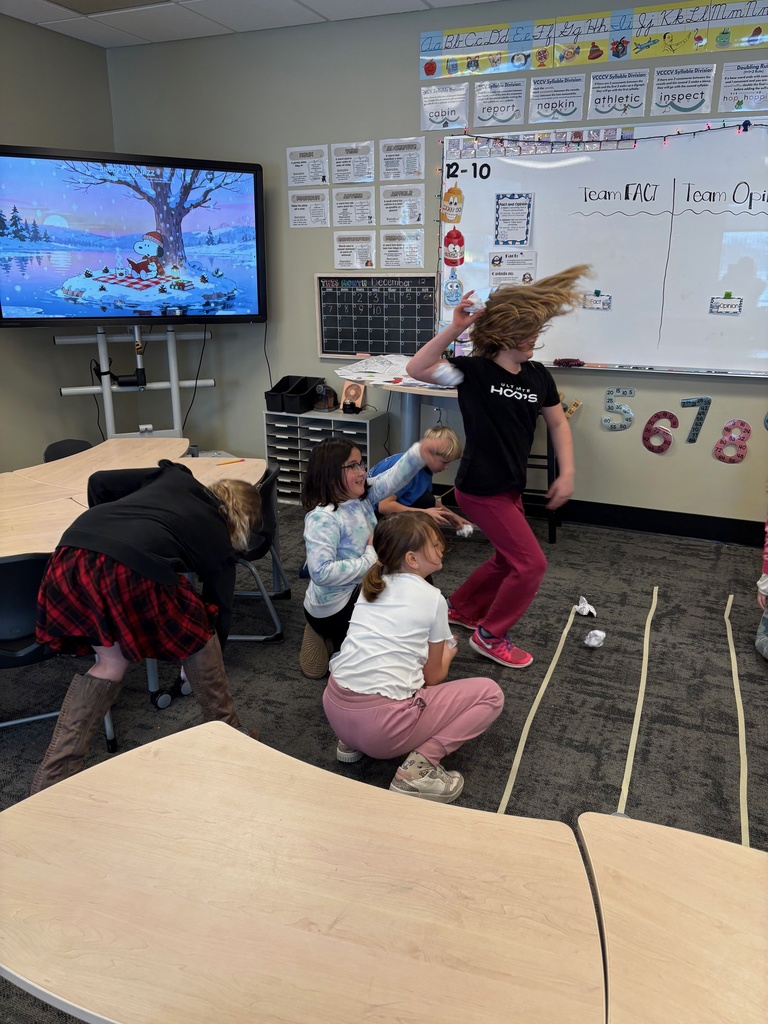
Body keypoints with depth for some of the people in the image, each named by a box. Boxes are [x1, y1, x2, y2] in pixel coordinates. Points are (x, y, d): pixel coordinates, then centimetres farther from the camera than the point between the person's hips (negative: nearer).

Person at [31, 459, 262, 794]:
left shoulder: (176, 477, 31)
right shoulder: (220, 543, 24)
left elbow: (99, 482, 26)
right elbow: (218, 610, 31)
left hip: (71, 555, 5)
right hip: (135, 569, -5)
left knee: (110, 662, 25)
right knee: (198, 636, 24)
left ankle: (51, 780, 24)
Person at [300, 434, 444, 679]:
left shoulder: (362, 496, -3)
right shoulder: (322, 518, -28)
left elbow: (392, 479, -7)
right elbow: (321, 572, -36)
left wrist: (417, 453, -27)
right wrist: (370, 561, -29)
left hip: (359, 591, 9)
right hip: (334, 608, -9)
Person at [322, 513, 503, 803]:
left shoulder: (371, 586, 13)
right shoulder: (433, 599, -3)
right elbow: (434, 676, 7)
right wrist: (448, 652, 27)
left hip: (334, 708, 7)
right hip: (381, 727, -7)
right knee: (490, 693, 5)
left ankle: (351, 740, 19)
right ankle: (419, 766, -8)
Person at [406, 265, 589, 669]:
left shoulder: (538, 376, 1)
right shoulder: (474, 370, -16)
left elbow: (558, 423, 11)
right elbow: (417, 369, -27)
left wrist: (567, 474, 5)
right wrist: (454, 329, -33)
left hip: (510, 487, 8)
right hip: (481, 490, -8)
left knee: (508, 559, 23)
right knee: (531, 563, -5)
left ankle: (460, 607, 45)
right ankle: (489, 636, 14)